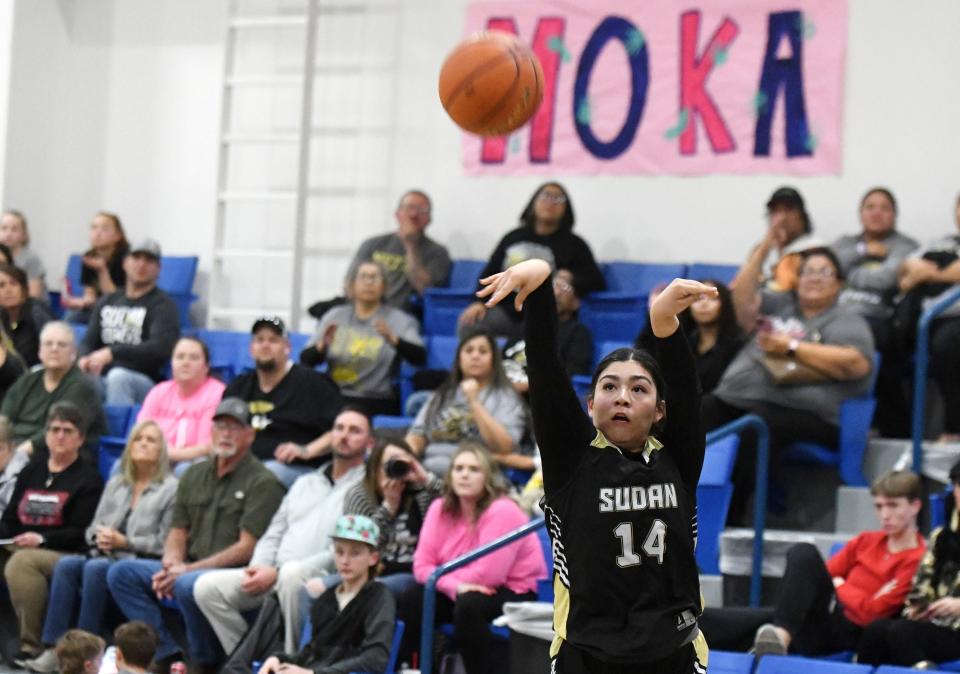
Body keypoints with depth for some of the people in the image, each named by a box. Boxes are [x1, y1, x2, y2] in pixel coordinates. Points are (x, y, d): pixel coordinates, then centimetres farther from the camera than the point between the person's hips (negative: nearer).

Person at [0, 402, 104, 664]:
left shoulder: (88, 477, 3)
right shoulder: (31, 470, 21)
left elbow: (80, 533, -6)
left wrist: (42, 539, -19)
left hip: (62, 554, -6)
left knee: (22, 561, -35)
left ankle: (31, 645, -33)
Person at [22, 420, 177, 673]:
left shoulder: (171, 488, 3)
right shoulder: (115, 484, 24)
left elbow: (165, 542, -6)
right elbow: (94, 526, 20)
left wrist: (124, 542, -13)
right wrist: (99, 537, -3)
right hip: (104, 555, 5)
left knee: (95, 568, -34)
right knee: (66, 564, -25)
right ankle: (54, 649, -33)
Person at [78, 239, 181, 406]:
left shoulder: (162, 305, 2)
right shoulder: (107, 302, 21)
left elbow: (161, 347, -14)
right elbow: (89, 342, 19)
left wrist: (112, 352, -22)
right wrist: (84, 359, -7)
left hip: (146, 382, -4)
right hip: (101, 378, 4)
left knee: (118, 376, -37)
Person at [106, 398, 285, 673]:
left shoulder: (263, 483, -5)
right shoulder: (194, 475, 18)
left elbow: (247, 548, -12)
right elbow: (177, 532, 17)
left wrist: (189, 569, -16)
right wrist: (170, 566, -7)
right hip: (188, 570, 7)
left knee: (188, 585, -37)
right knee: (121, 572, -9)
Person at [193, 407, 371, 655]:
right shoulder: (305, 483, 28)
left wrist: (277, 574, -14)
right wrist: (259, 568, 0)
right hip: (273, 577, 7)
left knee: (292, 574, -40)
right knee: (208, 586, -14)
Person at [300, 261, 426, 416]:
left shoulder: (399, 320, 7)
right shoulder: (334, 316, 16)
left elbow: (419, 357, -10)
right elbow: (305, 360, 10)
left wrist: (393, 339, -27)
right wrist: (322, 346, -12)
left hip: (377, 402, -3)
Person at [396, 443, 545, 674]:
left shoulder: (502, 511, -20)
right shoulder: (440, 509, 0)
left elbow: (487, 575, -25)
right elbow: (422, 566, -6)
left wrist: (440, 576, -10)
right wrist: (455, 585, -25)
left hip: (514, 593, -6)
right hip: (461, 591, 7)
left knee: (468, 605, -36)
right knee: (411, 599, -15)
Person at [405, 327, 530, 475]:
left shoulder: (506, 397, 8)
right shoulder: (440, 395, 24)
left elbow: (504, 448, -6)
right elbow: (417, 435, 18)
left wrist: (474, 403, -9)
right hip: (428, 474, 4)